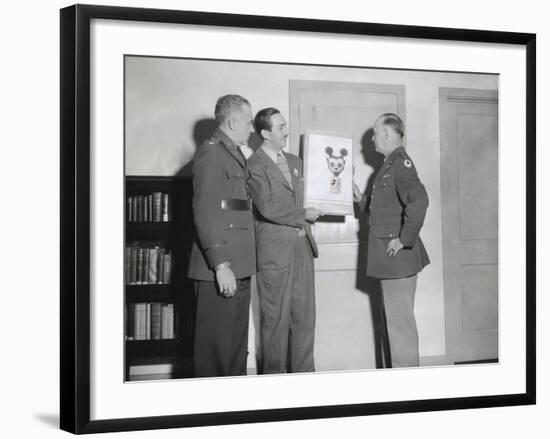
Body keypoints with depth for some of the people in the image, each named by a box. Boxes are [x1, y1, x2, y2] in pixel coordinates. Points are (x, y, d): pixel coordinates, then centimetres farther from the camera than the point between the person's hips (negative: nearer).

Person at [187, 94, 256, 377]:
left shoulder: (235, 154, 20)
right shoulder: (211, 152, -10)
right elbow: (205, 213, -17)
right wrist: (221, 265, -21)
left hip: (239, 269, 10)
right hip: (220, 269, -10)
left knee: (237, 345, 14)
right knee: (215, 346, -4)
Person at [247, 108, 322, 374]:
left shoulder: (295, 162, 17)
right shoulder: (255, 166, -9)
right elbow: (267, 207, -18)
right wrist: (303, 215, -11)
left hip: (302, 246, 7)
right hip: (275, 250, -7)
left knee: (305, 316, 9)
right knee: (276, 319, 0)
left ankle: (304, 372, 17)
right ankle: (274, 375, 9)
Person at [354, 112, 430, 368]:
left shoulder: (401, 163, -15)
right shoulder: (391, 163, 16)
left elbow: (419, 200, -30)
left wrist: (405, 239, -25)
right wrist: (362, 199, 14)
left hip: (397, 254, -10)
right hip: (390, 259, 10)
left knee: (400, 320, -5)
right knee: (397, 319, 15)